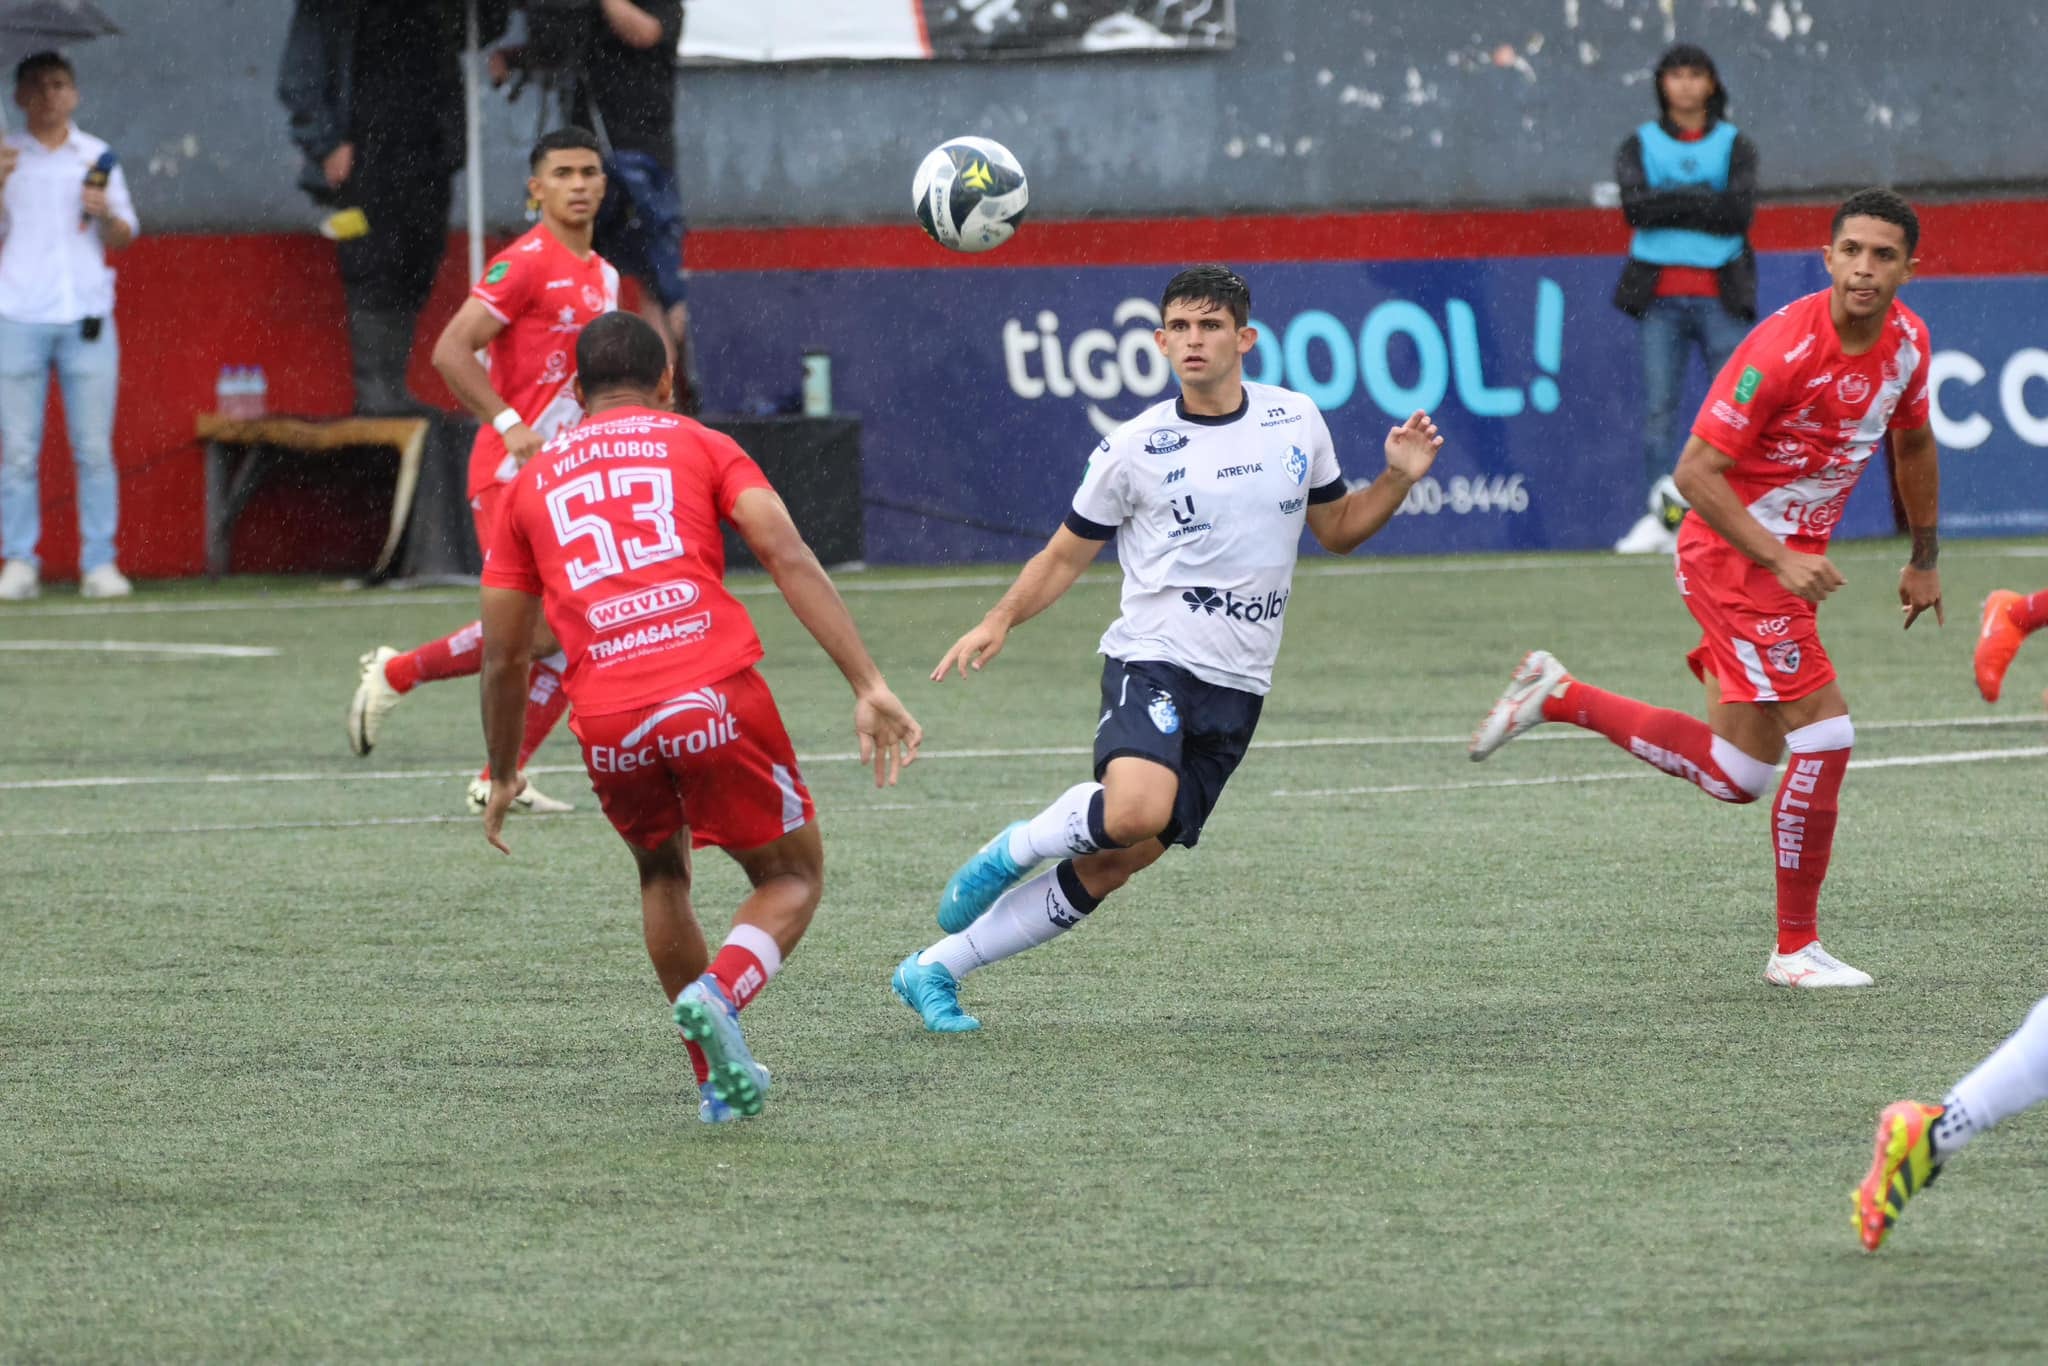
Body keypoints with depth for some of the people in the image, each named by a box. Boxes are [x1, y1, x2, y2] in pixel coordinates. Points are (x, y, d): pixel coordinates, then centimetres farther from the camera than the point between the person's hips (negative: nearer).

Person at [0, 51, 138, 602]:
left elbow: (124, 238, 14)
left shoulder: (97, 157, 12)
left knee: (94, 448, -3)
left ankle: (99, 563, 1)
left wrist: (105, 213, -6)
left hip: (86, 315, 1)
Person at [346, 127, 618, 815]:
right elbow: (450, 352, -18)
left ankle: (500, 779, 6)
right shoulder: (524, 264, -11)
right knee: (536, 624, -19)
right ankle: (395, 674, 1)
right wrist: (513, 429, -22)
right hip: (510, 474, -8)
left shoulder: (601, 275, 16)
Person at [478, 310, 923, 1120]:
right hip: (715, 697, -2)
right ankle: (719, 994, -16)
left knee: (662, 872, 29)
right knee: (793, 878, 15)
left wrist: (502, 778, 36)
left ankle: (718, 1081, 24)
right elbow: (789, 560, -1)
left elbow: (503, 657, 22)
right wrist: (869, 687, -6)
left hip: (607, 724, 2)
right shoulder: (699, 447, 15)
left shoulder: (531, 484, 22)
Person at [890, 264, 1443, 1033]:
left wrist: (1398, 480, 3)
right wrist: (1000, 622, -8)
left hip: (1236, 686, 4)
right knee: (1135, 813, -34)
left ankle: (934, 971, 11)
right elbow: (1065, 556, 8)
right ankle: (1017, 848, -2)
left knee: (1111, 867, 0)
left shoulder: (1295, 422, 8)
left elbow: (1337, 529, 21)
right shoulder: (1135, 448, -2)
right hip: (1153, 660, -4)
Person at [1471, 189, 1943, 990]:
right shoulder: (1786, 345, -25)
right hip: (1734, 556, -8)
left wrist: (1924, 558, 24)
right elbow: (1696, 471, -22)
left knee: (1739, 776, 10)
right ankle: (1795, 947, 0)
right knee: (1824, 735, -14)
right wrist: (1780, 560, -28)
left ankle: (1557, 697, 24)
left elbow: (1913, 441, 21)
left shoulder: (1907, 340, -1)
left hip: (1787, 558, 8)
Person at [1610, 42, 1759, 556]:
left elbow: (1740, 210, -7)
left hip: (1721, 295, -1)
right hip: (1660, 296, 1)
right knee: (1658, 407, -6)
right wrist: (1702, 201, -10)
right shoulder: (1641, 144, 10)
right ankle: (1662, 519, -7)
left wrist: (1669, 204, -8)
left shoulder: (1734, 144, 8)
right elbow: (1635, 205, -7)